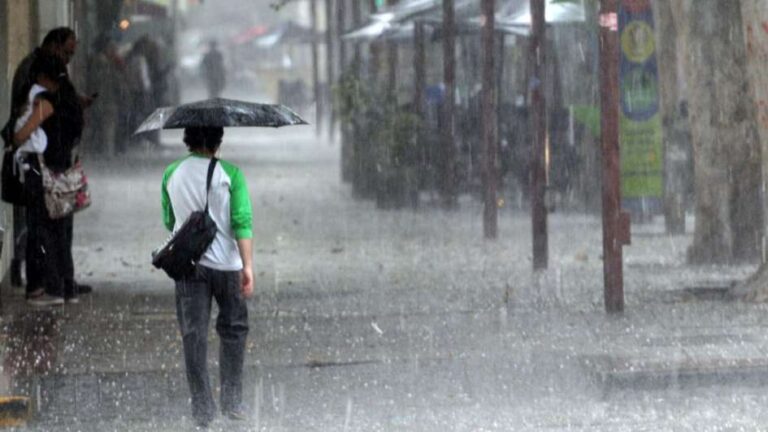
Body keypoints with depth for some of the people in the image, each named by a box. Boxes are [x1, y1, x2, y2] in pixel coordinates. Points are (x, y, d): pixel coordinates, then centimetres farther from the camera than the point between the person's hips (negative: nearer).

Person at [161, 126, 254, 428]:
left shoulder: (171, 175, 2)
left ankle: (202, 408, 2)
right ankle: (231, 400, 13)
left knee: (194, 335, 3)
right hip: (226, 263, -2)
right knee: (233, 330, 14)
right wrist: (248, 265, -13)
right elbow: (242, 222, -13)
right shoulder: (229, 173, -8)